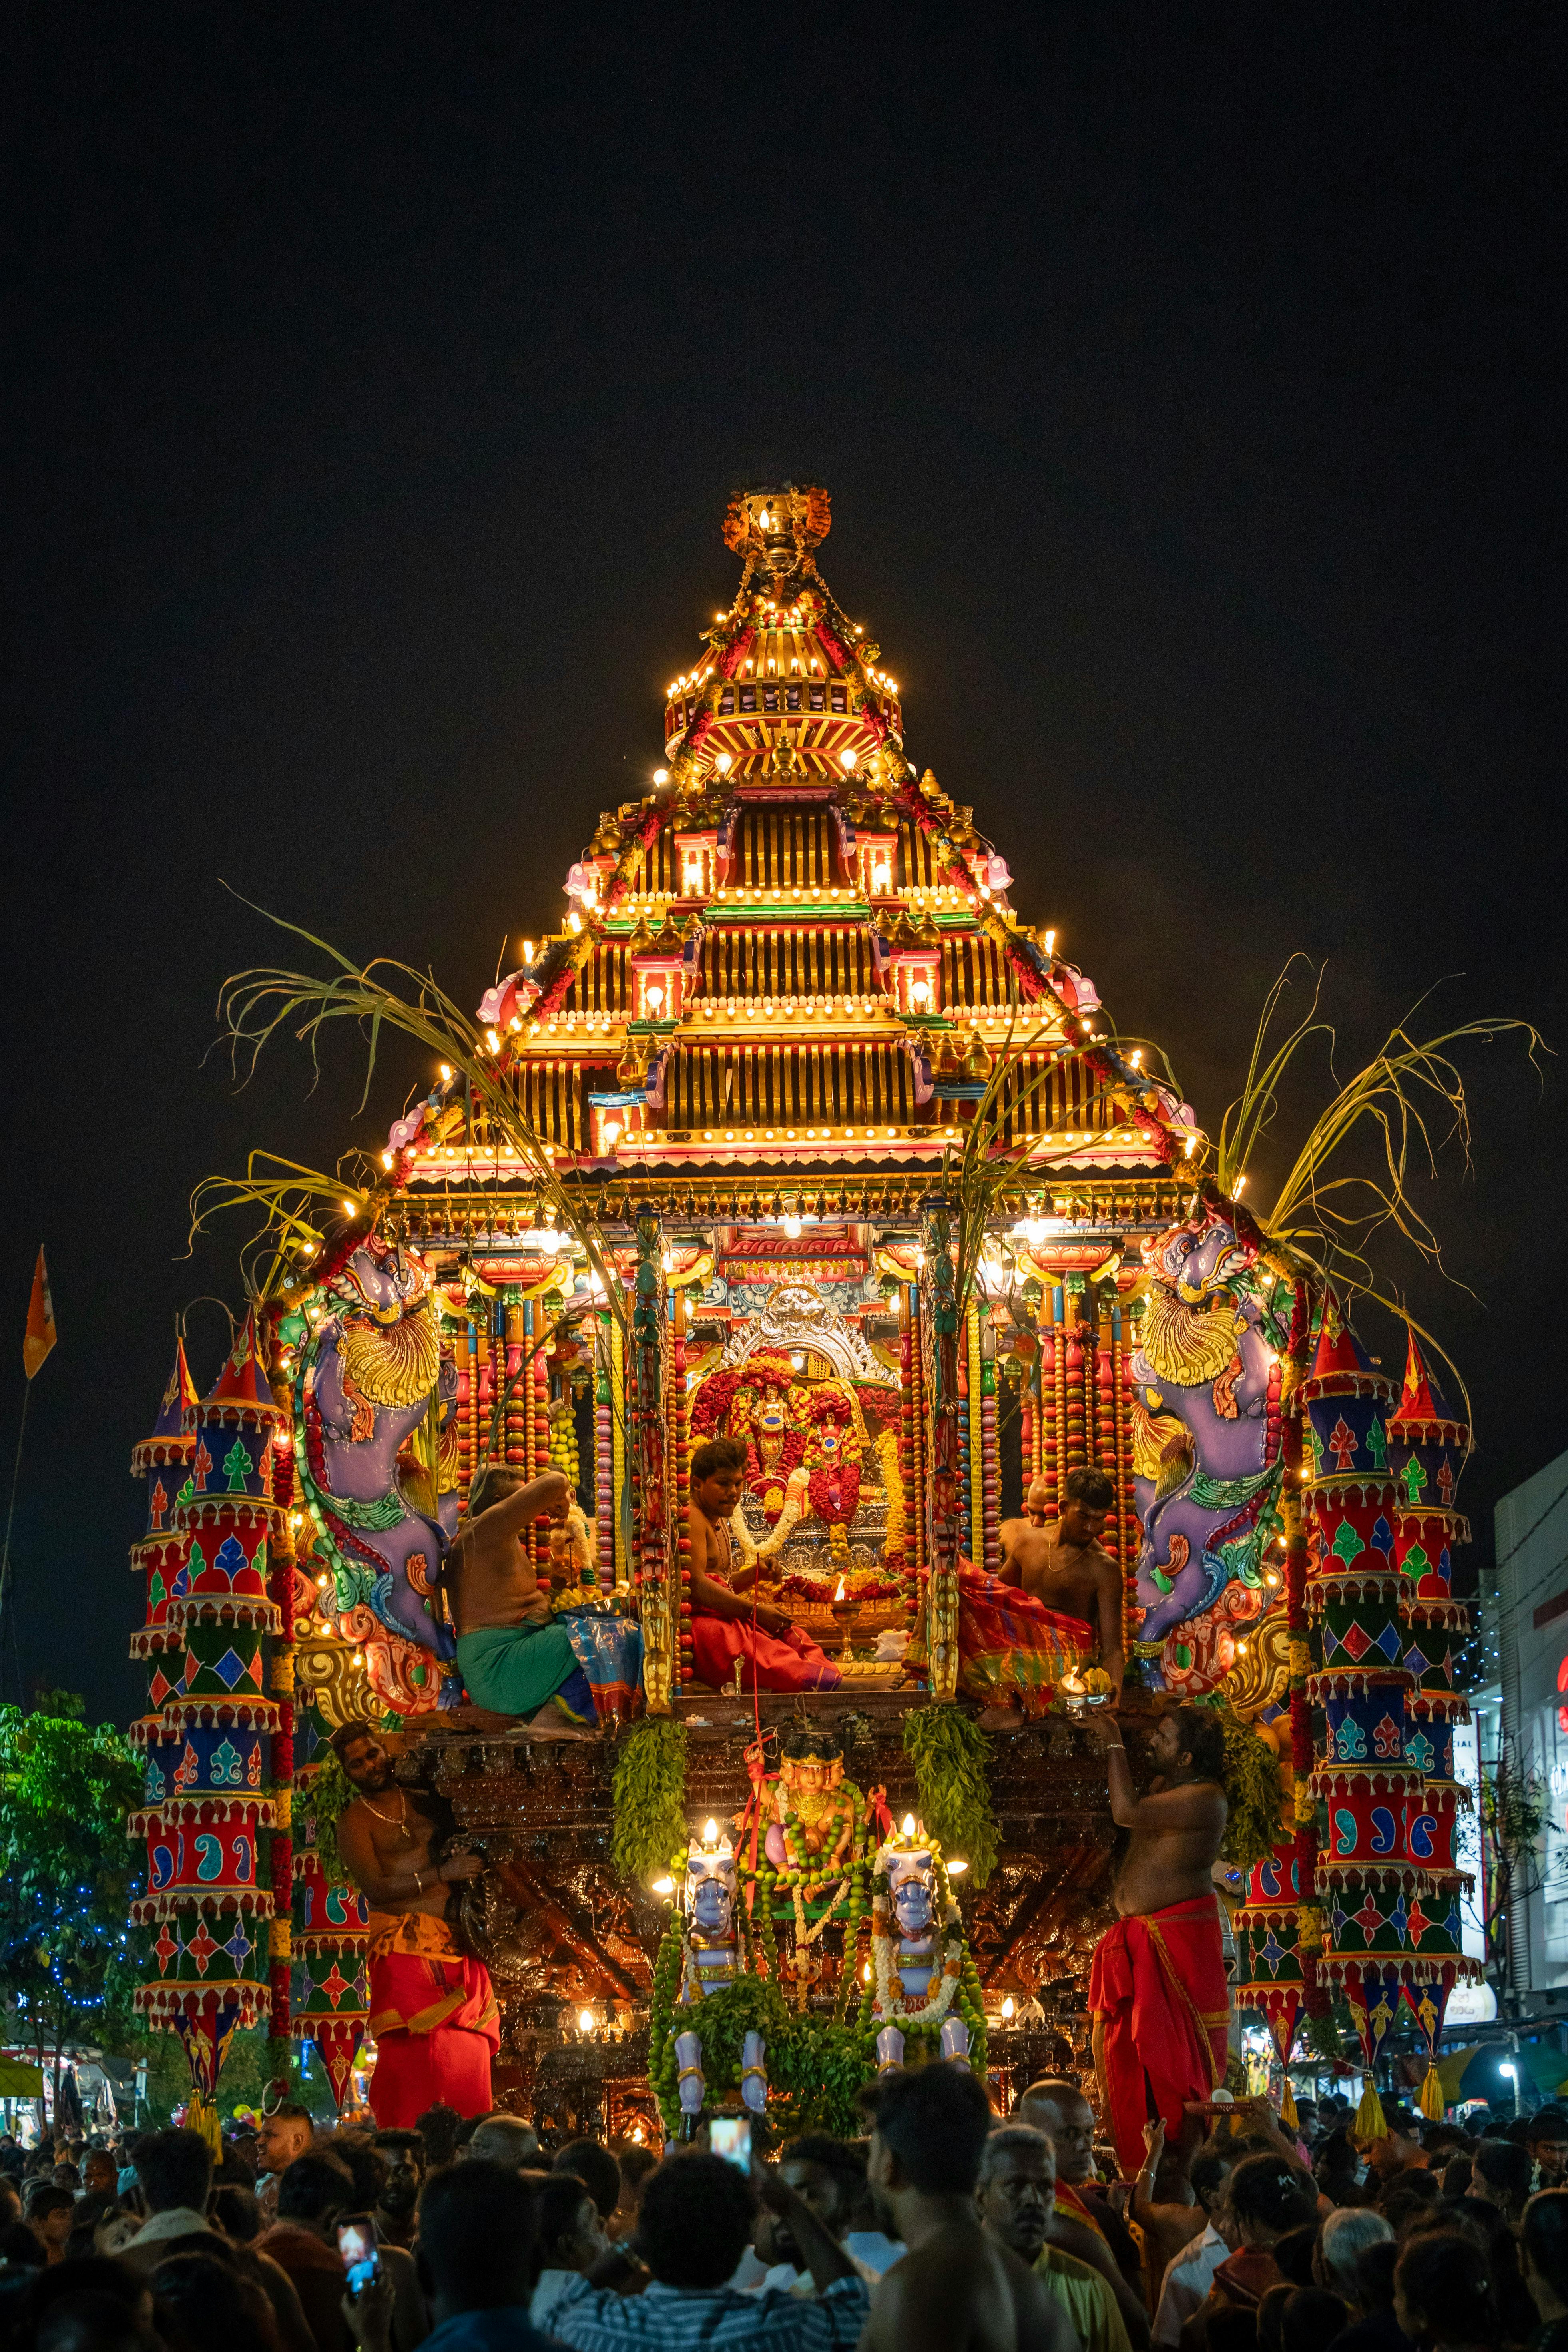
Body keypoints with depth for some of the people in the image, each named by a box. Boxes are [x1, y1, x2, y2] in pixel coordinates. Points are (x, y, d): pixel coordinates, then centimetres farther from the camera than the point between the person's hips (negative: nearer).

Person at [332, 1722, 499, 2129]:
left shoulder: (422, 1797, 17)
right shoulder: (356, 1821, 2)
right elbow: (375, 1888, -10)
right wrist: (441, 1874, -15)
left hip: (457, 1946, 5)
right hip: (405, 1946, -5)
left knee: (468, 2056, -3)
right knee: (415, 2054, -16)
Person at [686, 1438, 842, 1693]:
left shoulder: (719, 1520, 23)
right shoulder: (691, 1518, -11)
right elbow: (697, 1584, -21)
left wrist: (756, 1573, 7)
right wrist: (754, 1610, -20)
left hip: (726, 1620, 10)